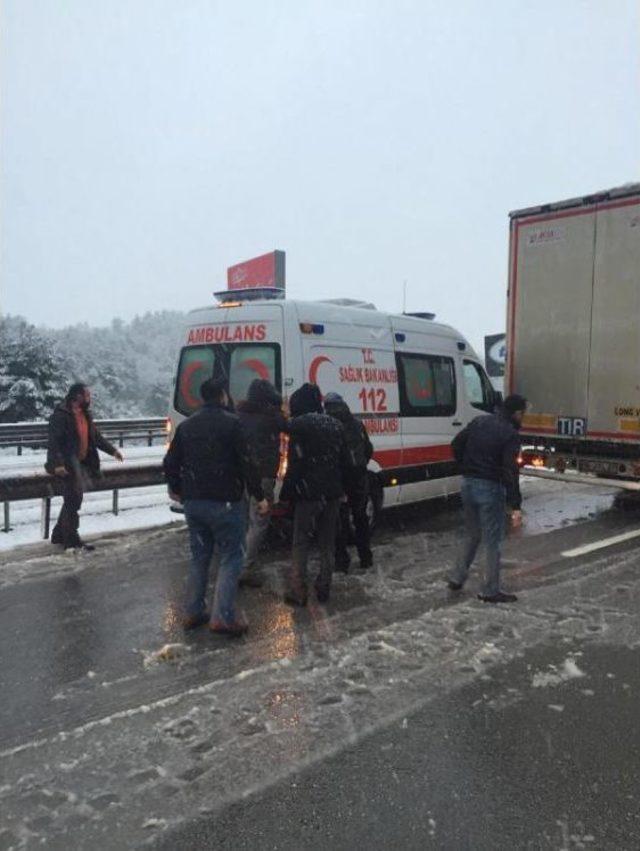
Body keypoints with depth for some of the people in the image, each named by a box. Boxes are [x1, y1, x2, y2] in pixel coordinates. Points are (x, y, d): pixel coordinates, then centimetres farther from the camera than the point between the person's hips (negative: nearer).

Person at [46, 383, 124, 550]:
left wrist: (112, 450, 16)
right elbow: (53, 441, -19)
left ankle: (59, 535, 26)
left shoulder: (85, 414, 13)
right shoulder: (61, 414, -13)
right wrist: (58, 463, -27)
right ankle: (72, 540, 1)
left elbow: (96, 436, 21)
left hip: (81, 463, 9)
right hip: (67, 464, -9)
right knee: (73, 499, -7)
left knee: (72, 500, 14)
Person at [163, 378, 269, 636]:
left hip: (193, 503, 6)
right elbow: (246, 462, -13)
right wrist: (259, 496, -5)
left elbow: (170, 462, 15)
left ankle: (193, 612, 21)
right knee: (231, 557, 1)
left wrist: (176, 489, 31)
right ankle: (223, 617, -5)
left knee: (199, 557, 17)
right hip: (224, 503, -6)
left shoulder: (186, 425, 10)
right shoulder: (231, 423, -9)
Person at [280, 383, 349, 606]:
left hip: (308, 493, -6)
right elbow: (343, 461, 14)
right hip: (332, 493, 6)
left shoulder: (299, 424, -9)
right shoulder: (335, 424, 12)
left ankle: (298, 592, 3)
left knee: (300, 543, 4)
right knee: (327, 542, 14)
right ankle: (323, 588, 19)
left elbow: (295, 464, -15)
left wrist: (287, 493, -10)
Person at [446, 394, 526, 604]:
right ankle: (490, 590, 11)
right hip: (490, 488, -7)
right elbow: (510, 471, -18)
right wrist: (515, 505, -17)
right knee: (493, 540, 5)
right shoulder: (510, 434, -13)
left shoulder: (478, 422, 7)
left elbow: (456, 443, 11)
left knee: (472, 534, 22)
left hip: (468, 484, 7)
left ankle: (457, 577, 23)